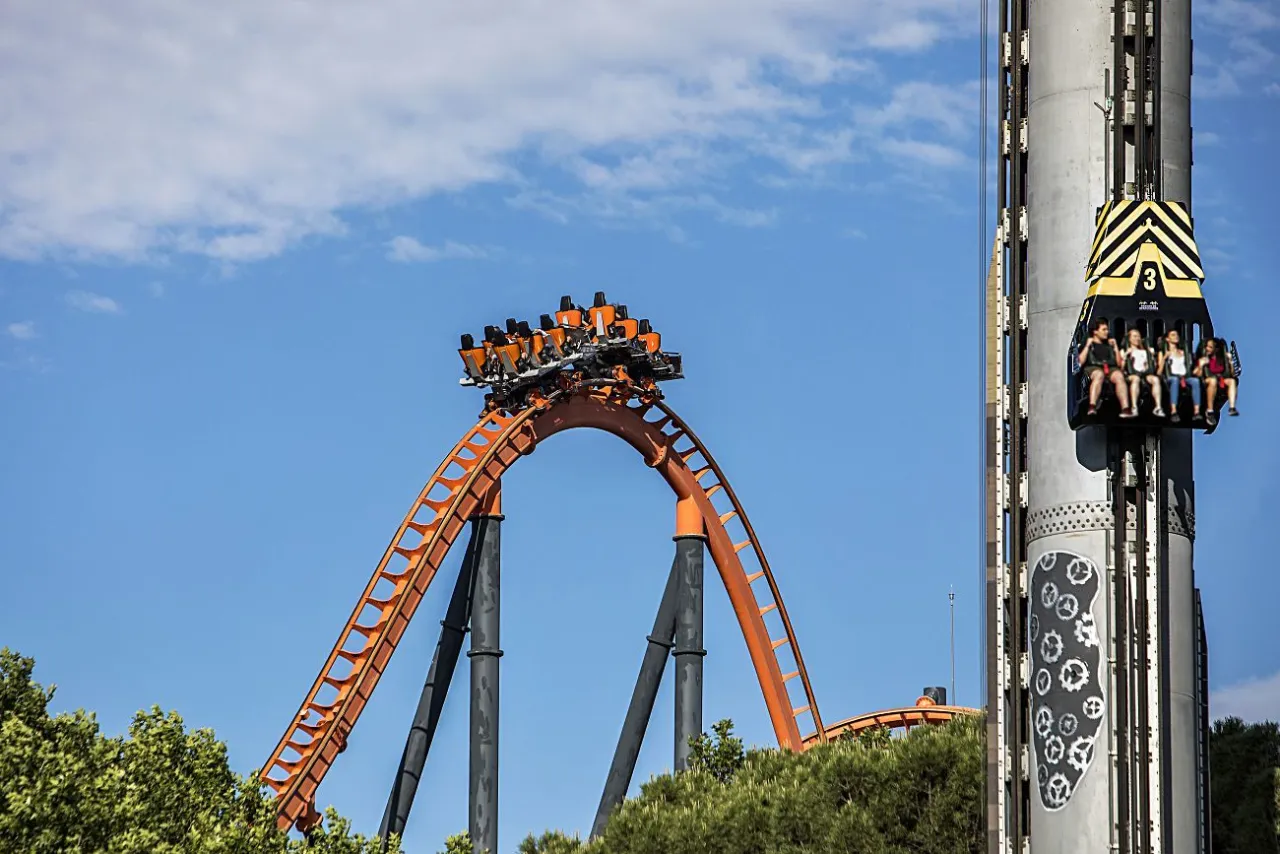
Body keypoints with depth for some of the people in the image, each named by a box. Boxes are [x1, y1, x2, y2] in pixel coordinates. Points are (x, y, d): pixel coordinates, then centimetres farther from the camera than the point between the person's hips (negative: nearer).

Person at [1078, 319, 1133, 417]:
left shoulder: (1109, 345, 30)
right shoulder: (1086, 344, 20)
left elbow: (1119, 363, 22)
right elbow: (1080, 361, 3)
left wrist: (1115, 347, 17)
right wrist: (1087, 346, 3)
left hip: (1111, 368, 3)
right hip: (1093, 368, -3)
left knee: (1119, 376, -33)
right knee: (1099, 375, -41)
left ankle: (1125, 408, -49)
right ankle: (1092, 407, -57)